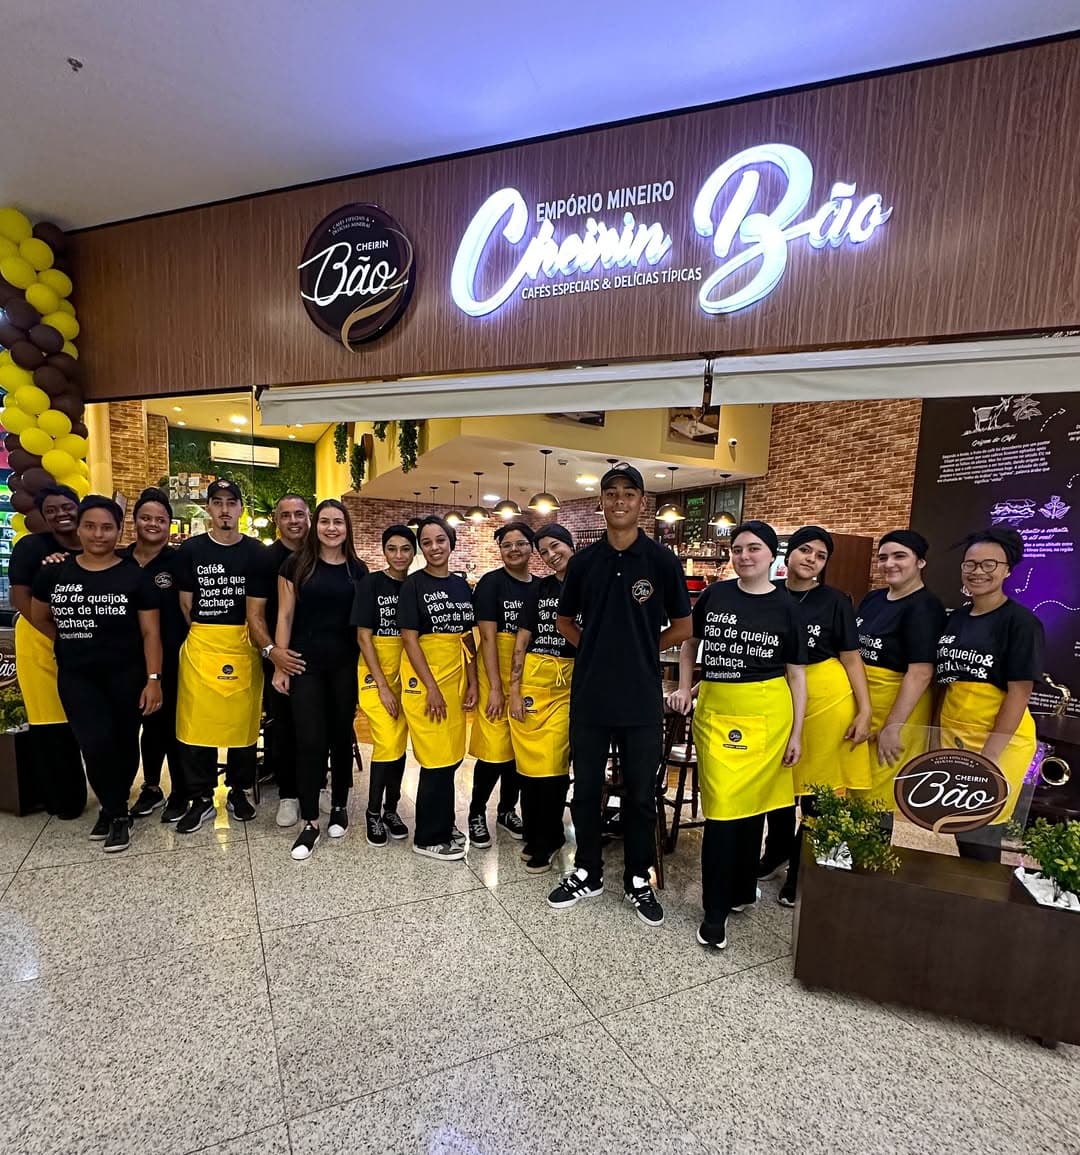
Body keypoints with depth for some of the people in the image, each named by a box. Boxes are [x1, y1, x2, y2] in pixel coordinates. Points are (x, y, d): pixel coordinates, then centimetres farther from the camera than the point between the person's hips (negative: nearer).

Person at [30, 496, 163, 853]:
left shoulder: (135, 576, -6)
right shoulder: (54, 573, 0)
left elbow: (150, 632, -6)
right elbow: (39, 618, 17)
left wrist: (153, 679, -12)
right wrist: (74, 643, 12)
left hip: (126, 675, -1)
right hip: (76, 676, 1)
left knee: (124, 742, 8)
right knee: (96, 743, -12)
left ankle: (112, 807, 33)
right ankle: (117, 813, 11)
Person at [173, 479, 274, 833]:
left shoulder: (256, 553, 1)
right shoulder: (191, 549, 3)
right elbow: (186, 606, 5)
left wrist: (269, 646, -11)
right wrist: (206, 638, 1)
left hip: (243, 647, 0)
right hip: (200, 647, 1)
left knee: (243, 721, 8)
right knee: (196, 721, 4)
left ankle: (238, 791, 27)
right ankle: (202, 799, 20)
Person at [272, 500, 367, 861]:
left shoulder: (358, 569, 5)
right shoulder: (296, 564, 0)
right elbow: (285, 617, 0)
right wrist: (280, 665, -4)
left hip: (346, 665, 2)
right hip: (306, 664, -1)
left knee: (341, 735, 11)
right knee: (310, 739, -1)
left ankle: (339, 806, 29)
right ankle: (310, 821, 11)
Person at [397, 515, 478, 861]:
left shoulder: (462, 587, 9)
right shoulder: (413, 585, -7)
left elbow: (467, 639, 11)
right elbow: (409, 639, -11)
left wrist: (471, 683, 5)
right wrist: (431, 687, -15)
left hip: (455, 677, 6)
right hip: (423, 679, -5)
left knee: (452, 757, 11)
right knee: (437, 758, -2)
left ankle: (442, 825, 30)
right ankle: (428, 837, 15)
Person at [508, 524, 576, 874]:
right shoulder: (540, 588, 7)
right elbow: (521, 642, 6)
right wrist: (514, 690, 0)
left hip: (569, 685, -2)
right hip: (532, 680, 2)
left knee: (552, 765, -1)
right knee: (529, 763, 8)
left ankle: (545, 843, 19)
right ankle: (535, 837, 28)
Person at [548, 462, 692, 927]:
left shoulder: (662, 560, -4)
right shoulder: (583, 561, 2)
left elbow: (683, 627, 3)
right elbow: (565, 621, 14)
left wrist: (641, 650, 2)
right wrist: (596, 649, 3)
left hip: (641, 699, -2)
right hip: (589, 695, 2)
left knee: (640, 793, 11)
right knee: (586, 789, 13)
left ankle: (638, 881, 31)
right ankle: (587, 873, 33)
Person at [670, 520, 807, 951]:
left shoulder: (785, 607, 1)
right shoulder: (715, 595, 2)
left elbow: (796, 673, 5)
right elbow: (689, 642, 16)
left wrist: (797, 731, 3)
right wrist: (684, 687, 5)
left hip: (766, 714, 1)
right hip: (716, 710, 0)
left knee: (752, 801, 11)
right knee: (722, 806, -2)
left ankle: (742, 888, 34)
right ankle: (715, 911, 12)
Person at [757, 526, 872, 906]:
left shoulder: (835, 601, -4)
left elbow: (851, 658, -2)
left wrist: (865, 711, -7)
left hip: (826, 699, -2)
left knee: (817, 786, 6)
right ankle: (777, 852, 39)